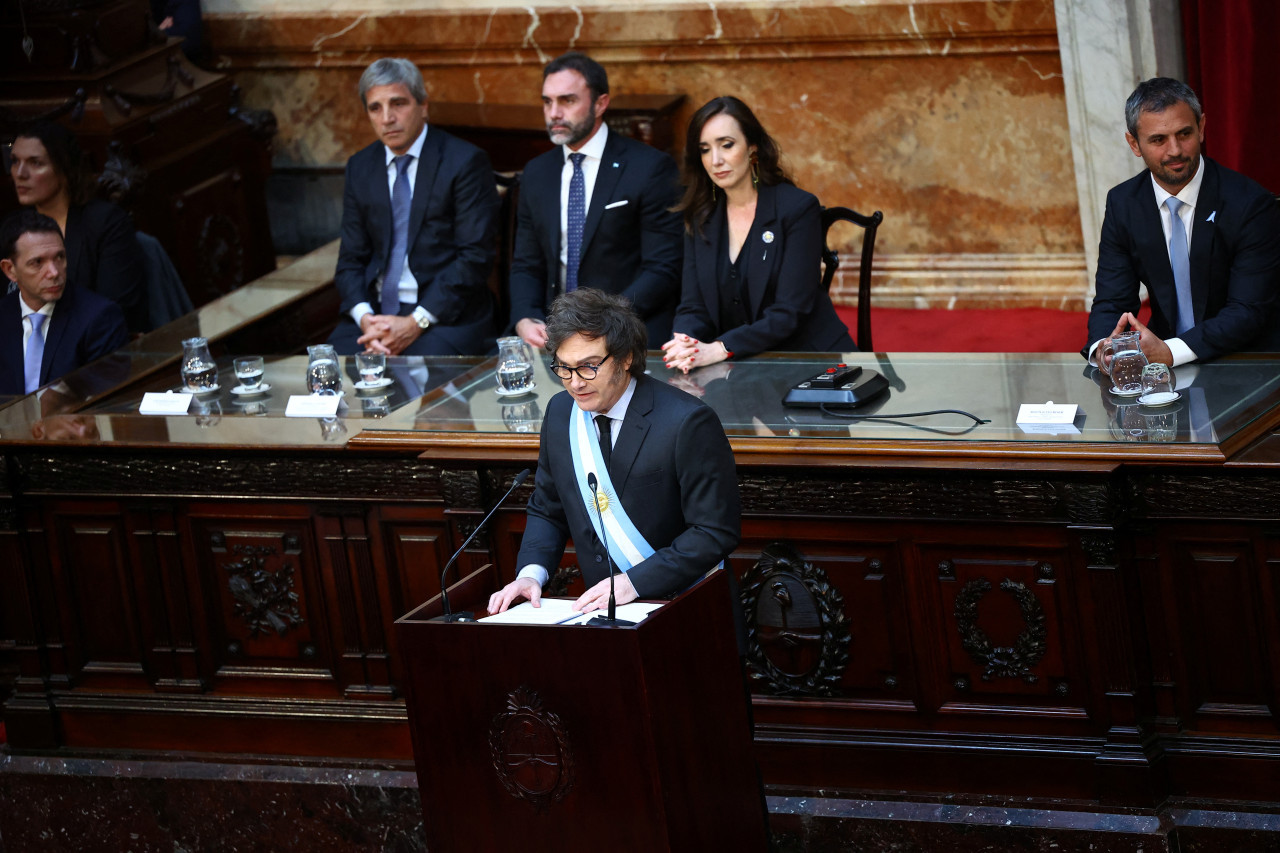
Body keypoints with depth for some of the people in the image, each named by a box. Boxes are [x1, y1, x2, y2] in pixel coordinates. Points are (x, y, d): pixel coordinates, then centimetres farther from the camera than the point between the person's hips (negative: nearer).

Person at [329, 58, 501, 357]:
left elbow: (475, 257, -9)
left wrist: (415, 323, -17)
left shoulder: (465, 162, -3)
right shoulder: (360, 167, 13)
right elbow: (351, 259, 11)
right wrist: (365, 318, -11)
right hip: (375, 310, 4)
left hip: (446, 313, -4)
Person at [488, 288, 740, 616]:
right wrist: (531, 573, -2)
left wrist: (633, 582, -20)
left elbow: (717, 532, -12)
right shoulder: (560, 413, 6)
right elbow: (547, 511, 18)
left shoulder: (688, 423, -14)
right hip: (604, 610, 5)